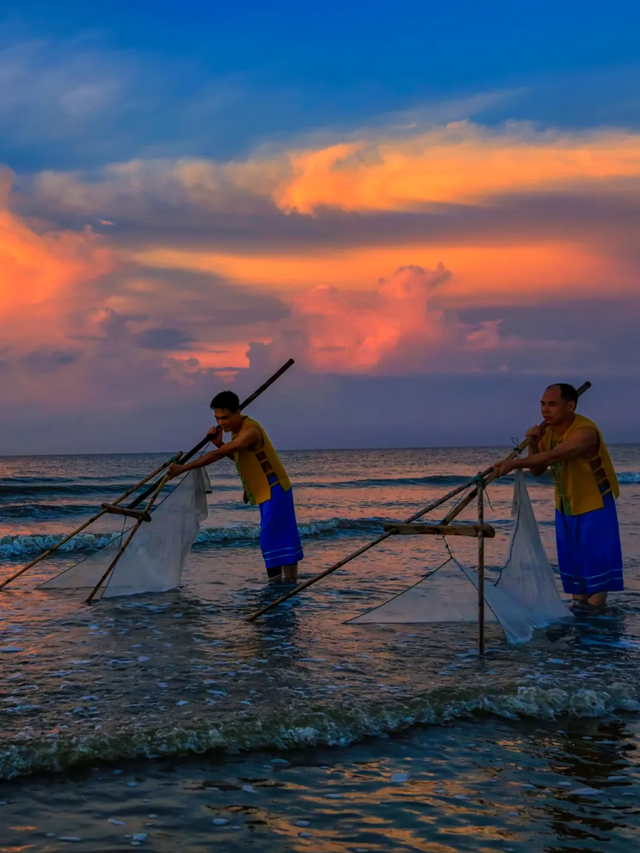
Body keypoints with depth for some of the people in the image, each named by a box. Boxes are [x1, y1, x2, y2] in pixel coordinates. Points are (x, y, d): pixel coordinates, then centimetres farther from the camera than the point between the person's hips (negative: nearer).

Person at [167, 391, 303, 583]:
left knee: (271, 538, -13)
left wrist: (183, 468, -32)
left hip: (274, 489, -10)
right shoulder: (237, 428, 5)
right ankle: (290, 582, 20)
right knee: (282, 537, 13)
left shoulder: (251, 431, -25)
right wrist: (219, 443, -2)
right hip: (265, 491, 10)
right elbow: (238, 457, 17)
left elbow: (218, 455, -31)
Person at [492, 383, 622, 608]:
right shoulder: (548, 431, -2)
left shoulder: (585, 431, -27)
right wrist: (533, 444, -14)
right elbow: (537, 470, 3)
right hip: (565, 508, 7)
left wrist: (514, 463, -46)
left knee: (595, 563, -7)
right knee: (573, 564, 10)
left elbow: (553, 456, -41)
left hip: (594, 507, -7)